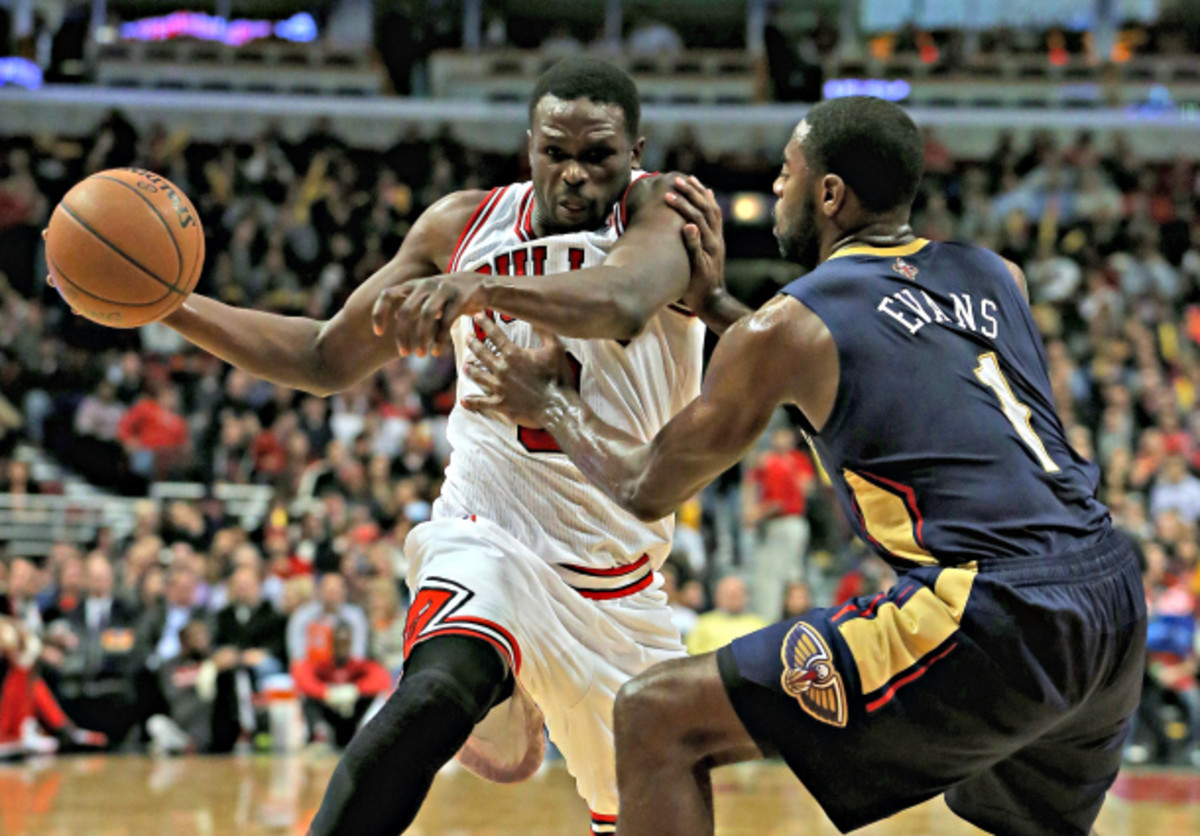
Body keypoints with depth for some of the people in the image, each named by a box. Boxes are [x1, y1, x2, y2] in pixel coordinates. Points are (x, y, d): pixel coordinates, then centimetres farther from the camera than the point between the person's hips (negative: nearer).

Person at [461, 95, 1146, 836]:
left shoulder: (787, 329, 1)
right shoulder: (996, 278, 18)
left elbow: (647, 490, 13)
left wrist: (548, 403, 30)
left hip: (994, 621, -7)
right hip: (1117, 604, 7)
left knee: (659, 719, -1)